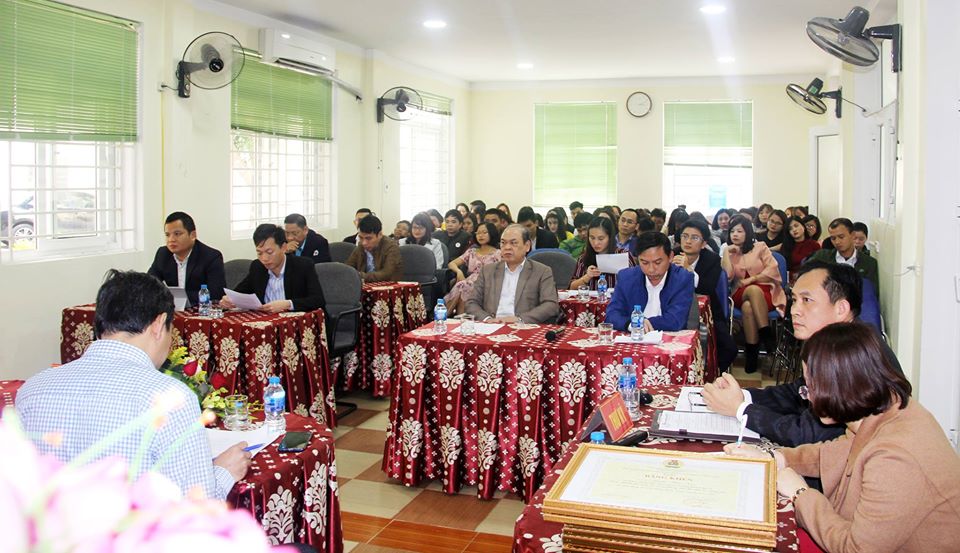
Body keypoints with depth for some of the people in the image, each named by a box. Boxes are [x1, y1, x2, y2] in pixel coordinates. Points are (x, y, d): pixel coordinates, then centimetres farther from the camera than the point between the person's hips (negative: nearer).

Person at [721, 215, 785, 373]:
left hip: (765, 292, -1)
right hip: (741, 295, 2)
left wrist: (751, 279, -10)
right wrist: (727, 252, -4)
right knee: (753, 290, -36)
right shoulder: (729, 252, 14)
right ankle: (767, 334, -34)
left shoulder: (760, 247, 9)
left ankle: (752, 352, -32)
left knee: (749, 307, -37)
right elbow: (727, 277, -3)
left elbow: (772, 271, -2)